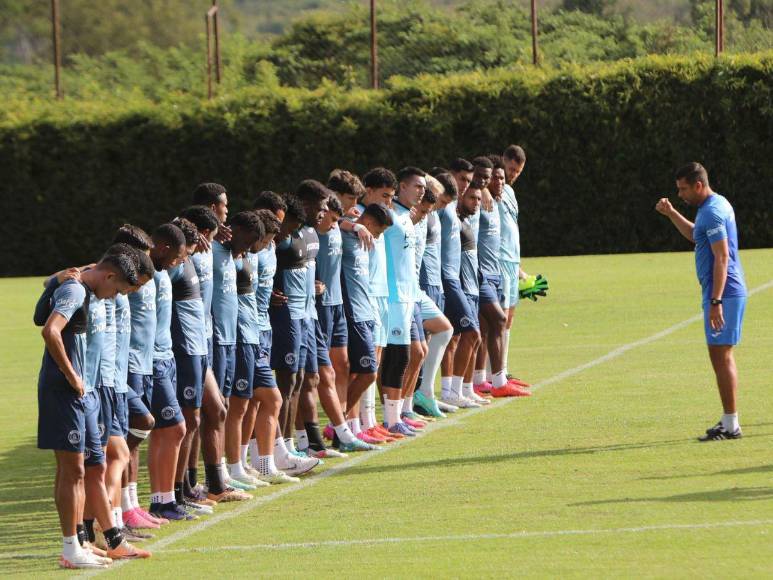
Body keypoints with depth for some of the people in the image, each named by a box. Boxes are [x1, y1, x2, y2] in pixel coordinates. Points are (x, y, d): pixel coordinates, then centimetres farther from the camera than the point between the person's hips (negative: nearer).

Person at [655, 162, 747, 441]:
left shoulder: (712, 212, -17)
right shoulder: (716, 205, 15)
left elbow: (722, 257, -23)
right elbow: (695, 235, 34)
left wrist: (715, 301, -27)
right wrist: (671, 213, 22)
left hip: (723, 292, -11)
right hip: (726, 293, 11)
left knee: (721, 356, -8)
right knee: (722, 357, 14)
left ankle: (730, 425, -8)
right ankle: (728, 421, 19)